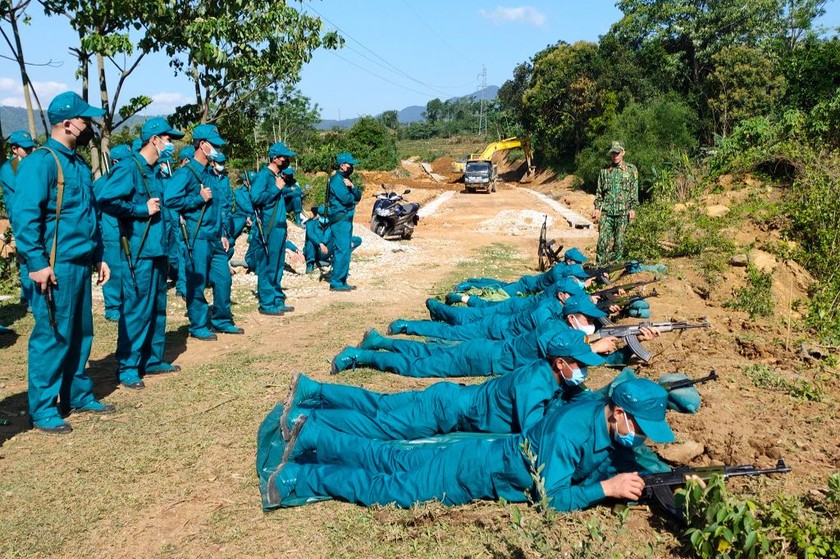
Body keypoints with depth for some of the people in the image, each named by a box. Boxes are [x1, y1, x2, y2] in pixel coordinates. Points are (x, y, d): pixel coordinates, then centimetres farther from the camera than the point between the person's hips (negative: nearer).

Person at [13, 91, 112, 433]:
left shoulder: (79, 164, 16)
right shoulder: (41, 162, -11)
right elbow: (25, 216, -18)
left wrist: (98, 257, 19)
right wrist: (36, 263, -22)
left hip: (81, 265, 9)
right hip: (56, 266, -9)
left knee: (80, 333, 15)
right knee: (51, 337, -2)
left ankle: (78, 395, 28)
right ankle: (43, 411, 8)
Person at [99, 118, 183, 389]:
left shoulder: (155, 171, 15)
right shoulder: (128, 167, -11)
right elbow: (107, 201, -22)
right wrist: (142, 209, -17)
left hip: (157, 250, 9)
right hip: (138, 252, -9)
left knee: (157, 308, 14)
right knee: (136, 310, -5)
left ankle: (152, 359, 26)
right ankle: (127, 367, 6)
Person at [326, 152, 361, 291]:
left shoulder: (346, 179, 17)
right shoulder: (336, 179, -12)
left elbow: (358, 196, 11)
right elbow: (346, 198, -21)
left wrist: (352, 187, -8)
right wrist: (352, 194, 0)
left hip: (346, 219, 10)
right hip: (339, 219, -10)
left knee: (345, 250, 12)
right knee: (342, 251, -11)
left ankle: (342, 281, 18)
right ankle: (335, 283, -8)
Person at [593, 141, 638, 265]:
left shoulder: (631, 169, 5)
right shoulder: (604, 170, 11)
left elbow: (634, 191, 2)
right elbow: (599, 191, 15)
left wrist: (633, 208, -5)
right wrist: (597, 207, 6)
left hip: (622, 212, -1)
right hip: (606, 212, 2)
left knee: (619, 241, 2)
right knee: (603, 240, -4)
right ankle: (600, 266, 1)